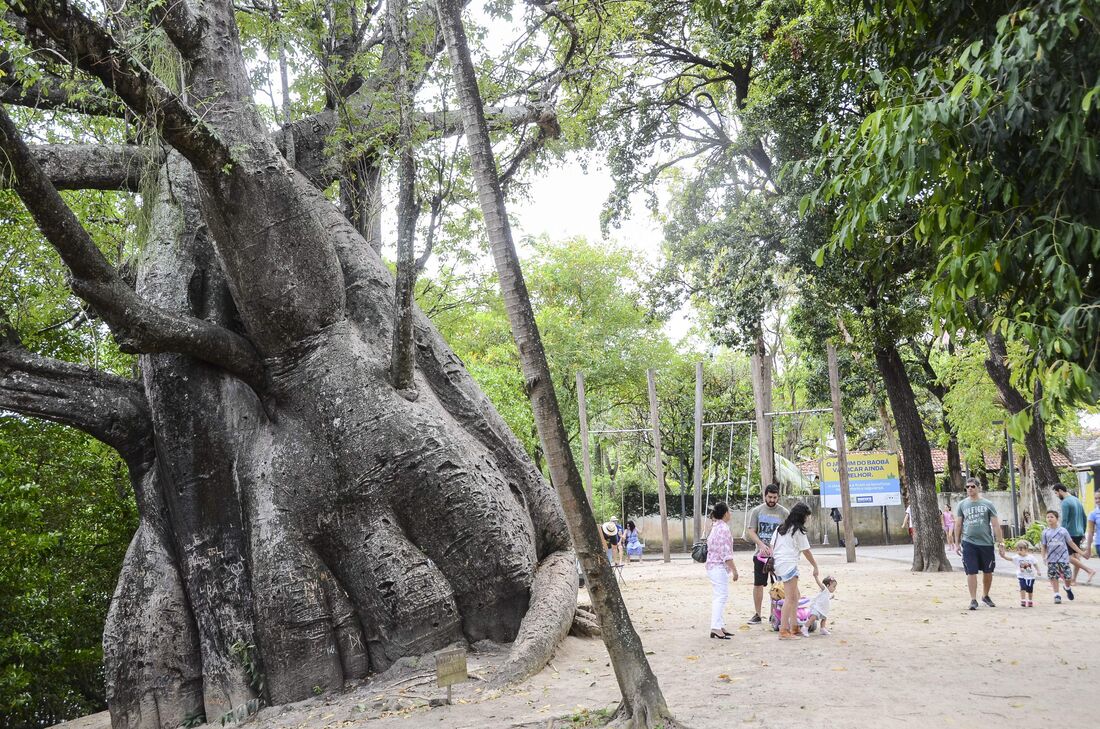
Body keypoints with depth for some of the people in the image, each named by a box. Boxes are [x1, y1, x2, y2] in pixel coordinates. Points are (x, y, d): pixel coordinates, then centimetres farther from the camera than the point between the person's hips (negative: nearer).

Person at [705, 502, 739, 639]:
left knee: (719, 597, 14)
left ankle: (719, 626, 18)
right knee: (721, 596, -8)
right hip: (719, 567, -10)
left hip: (713, 565, 10)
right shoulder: (723, 528, -17)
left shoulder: (715, 527, 14)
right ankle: (716, 628, -10)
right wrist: (734, 570, -16)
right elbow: (726, 552, -21)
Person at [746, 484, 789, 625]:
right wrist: (762, 545, -15)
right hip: (760, 554, 1)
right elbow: (751, 532, 2)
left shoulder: (784, 512, 1)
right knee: (758, 584, 4)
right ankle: (757, 614, 13)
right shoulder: (757, 511, 4)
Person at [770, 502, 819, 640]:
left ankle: (794, 628, 20)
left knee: (795, 596, 17)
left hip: (778, 564, 8)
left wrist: (772, 562, 18)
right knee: (789, 598, -8)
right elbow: (806, 551, -1)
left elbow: (772, 547, 14)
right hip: (789, 565, -8)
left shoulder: (780, 528, 16)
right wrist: (815, 566, 9)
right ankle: (783, 631, -12)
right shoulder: (798, 530, -5)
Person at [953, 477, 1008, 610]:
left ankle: (985, 595, 32)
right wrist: (957, 543, 6)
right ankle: (973, 600, 3)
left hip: (986, 543, 1)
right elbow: (958, 525, 9)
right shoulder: (962, 505, 5)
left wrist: (1000, 543, -3)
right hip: (969, 543, 0)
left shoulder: (988, 504, 2)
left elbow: (995, 525, 2)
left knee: (988, 572, 11)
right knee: (971, 572, -4)